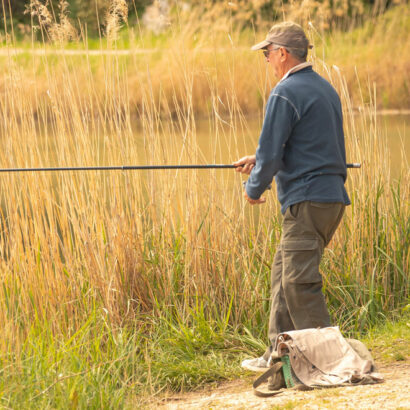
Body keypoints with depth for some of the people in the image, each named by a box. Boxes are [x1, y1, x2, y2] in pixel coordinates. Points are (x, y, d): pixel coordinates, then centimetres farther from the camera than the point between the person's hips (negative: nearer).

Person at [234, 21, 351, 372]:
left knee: (299, 281, -8)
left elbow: (271, 153, -14)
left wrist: (254, 188, 4)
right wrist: (260, 160, 31)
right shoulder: (325, 88, 18)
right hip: (332, 195, 10)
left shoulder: (285, 94, -12)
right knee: (284, 274, 14)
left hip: (307, 200, -10)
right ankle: (279, 354, 17)